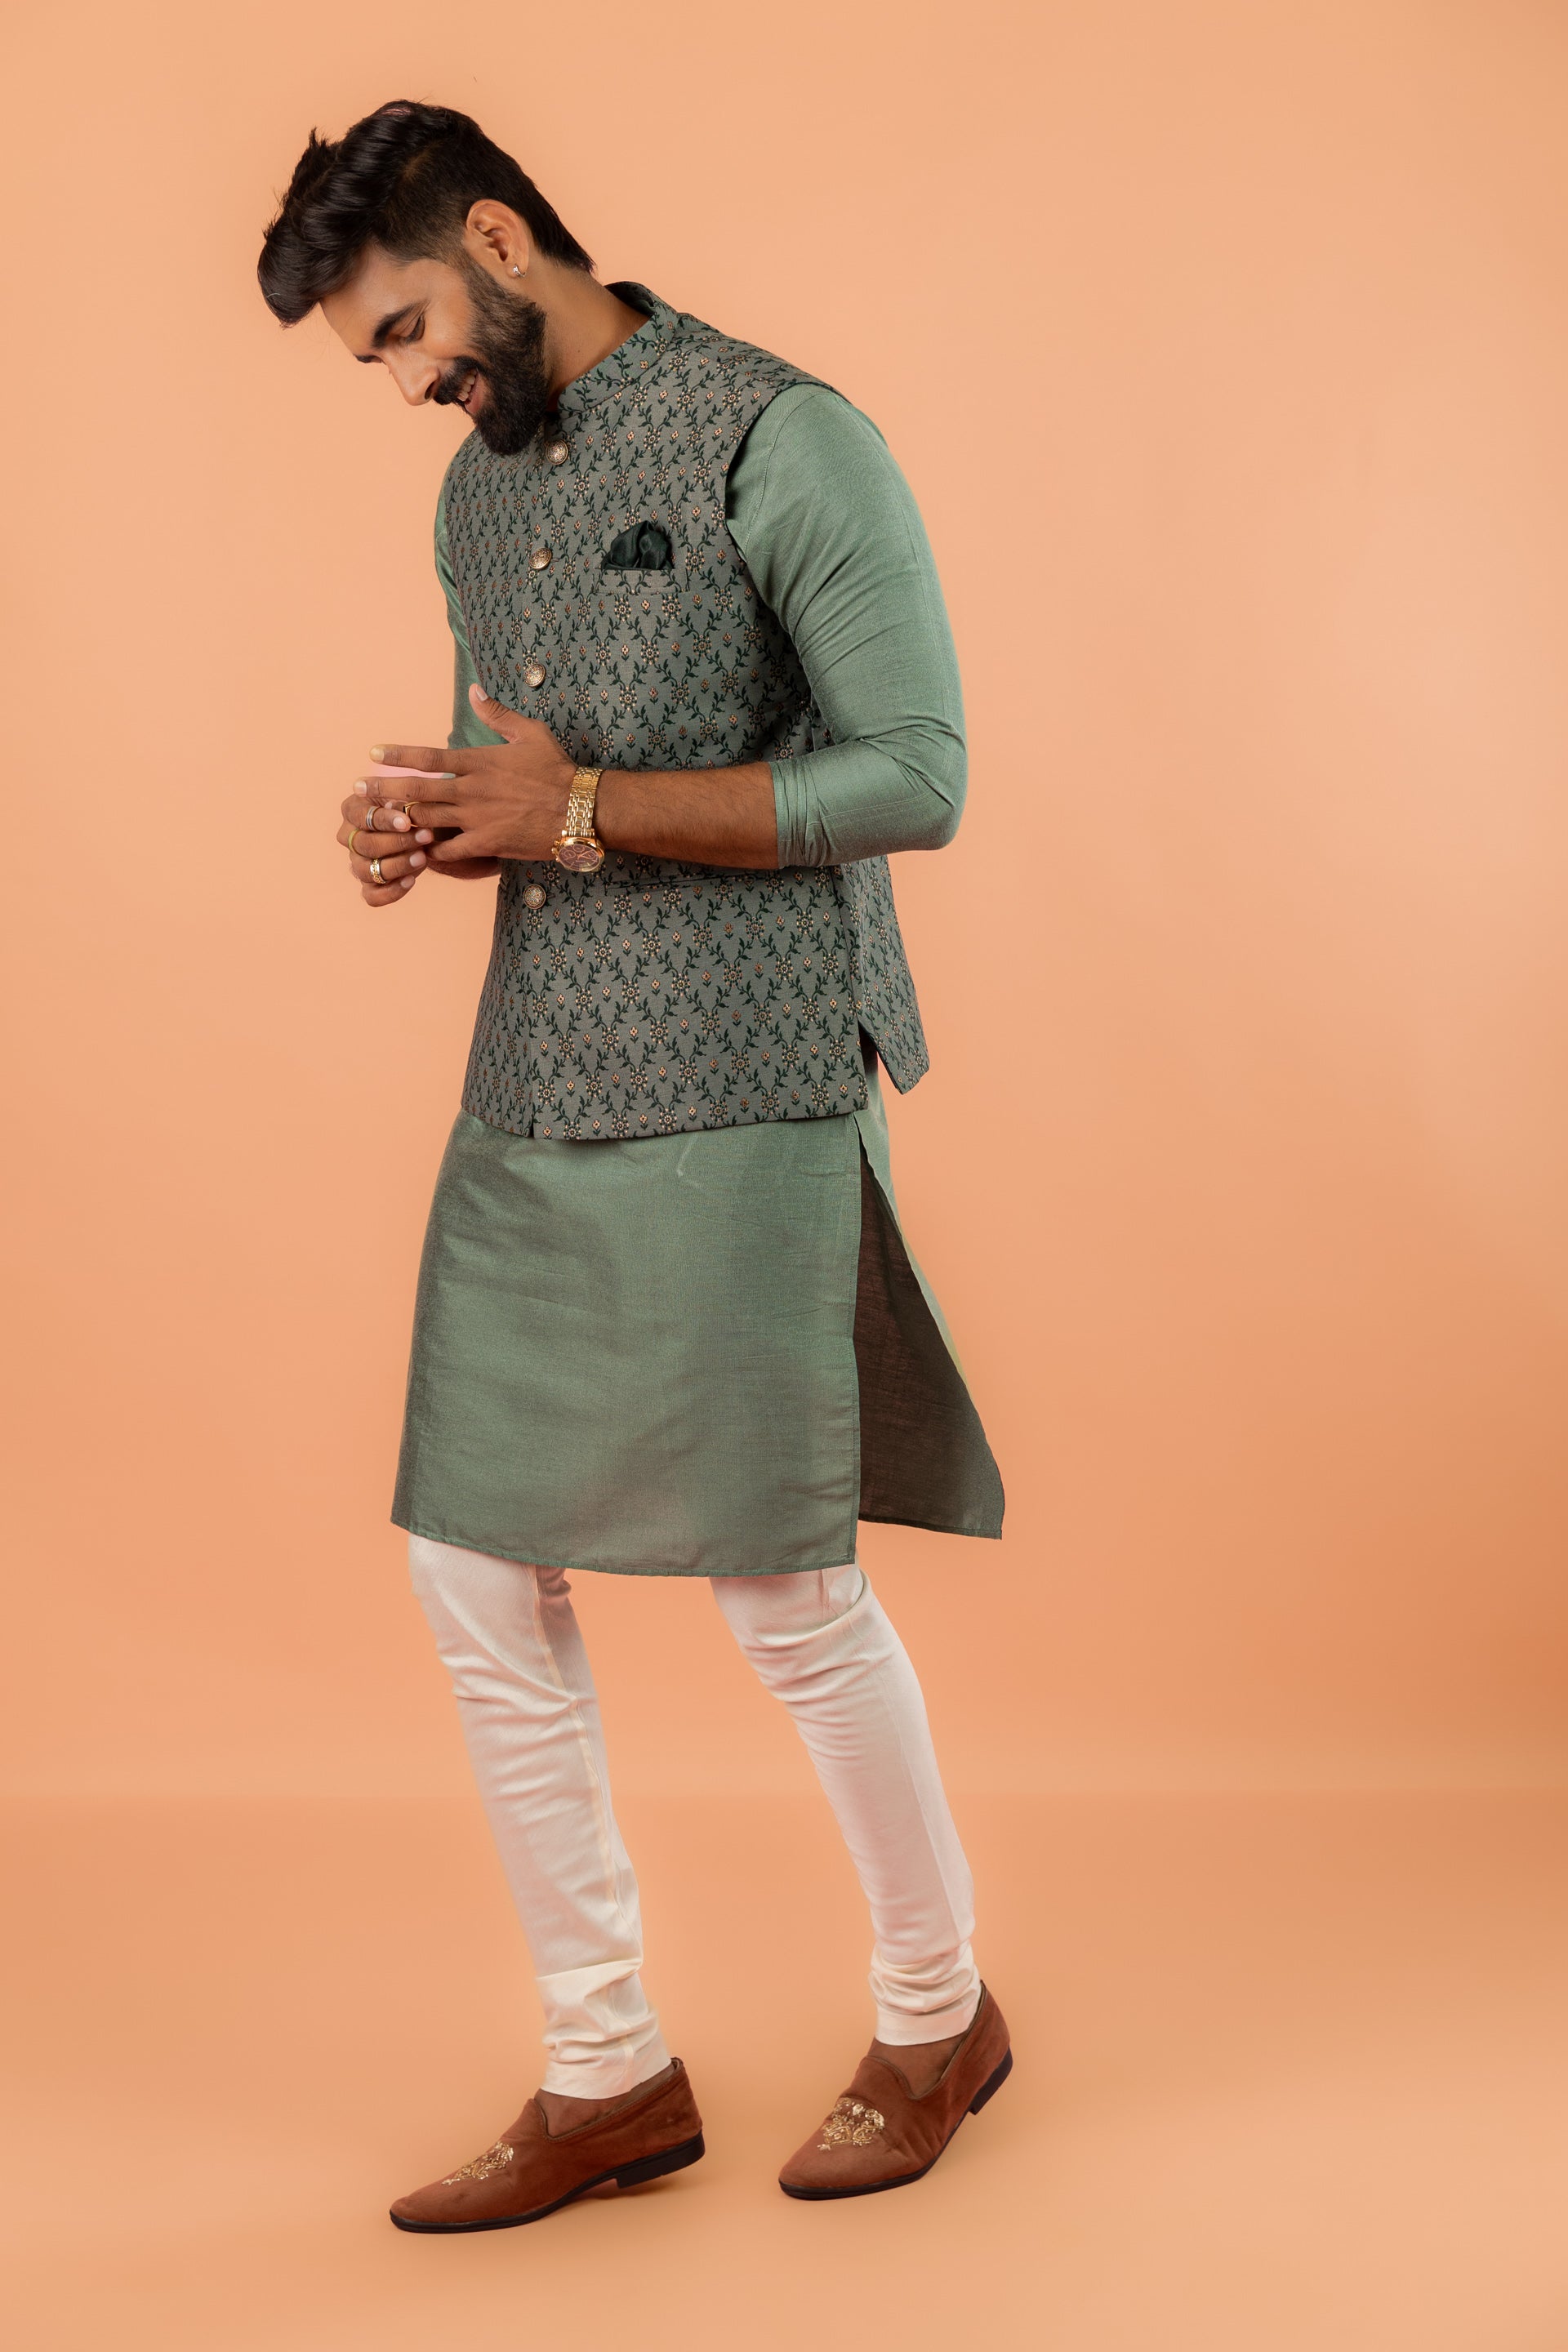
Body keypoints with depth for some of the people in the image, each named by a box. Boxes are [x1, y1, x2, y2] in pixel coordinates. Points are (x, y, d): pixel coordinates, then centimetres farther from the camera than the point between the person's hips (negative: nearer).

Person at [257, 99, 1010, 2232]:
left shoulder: (784, 441, -8)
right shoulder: (476, 493, 16)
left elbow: (919, 774, -13)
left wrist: (587, 813, -17)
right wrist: (434, 833, 1)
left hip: (737, 1107, -7)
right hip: (526, 1105, 8)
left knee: (782, 1585, 0)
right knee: (480, 1580, 6)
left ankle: (939, 2017, 25)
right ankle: (610, 2076, 21)